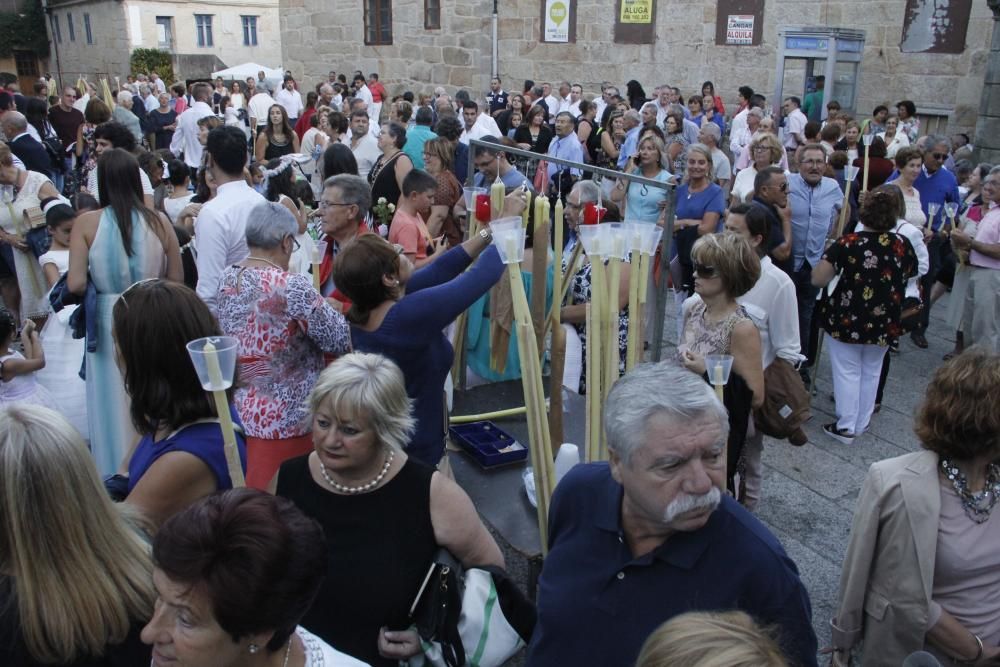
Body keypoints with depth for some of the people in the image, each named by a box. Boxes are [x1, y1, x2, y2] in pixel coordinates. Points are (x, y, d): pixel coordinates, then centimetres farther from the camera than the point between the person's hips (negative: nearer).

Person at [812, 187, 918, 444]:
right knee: (871, 373, 18)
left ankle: (846, 427, 14)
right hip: (883, 323, 4)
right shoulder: (903, 244, -5)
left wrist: (834, 260, -2)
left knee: (847, 372, 9)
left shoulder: (847, 243, -17)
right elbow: (910, 277, 12)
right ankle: (862, 424, 29)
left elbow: (818, 280, -19)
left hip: (846, 321, -3)